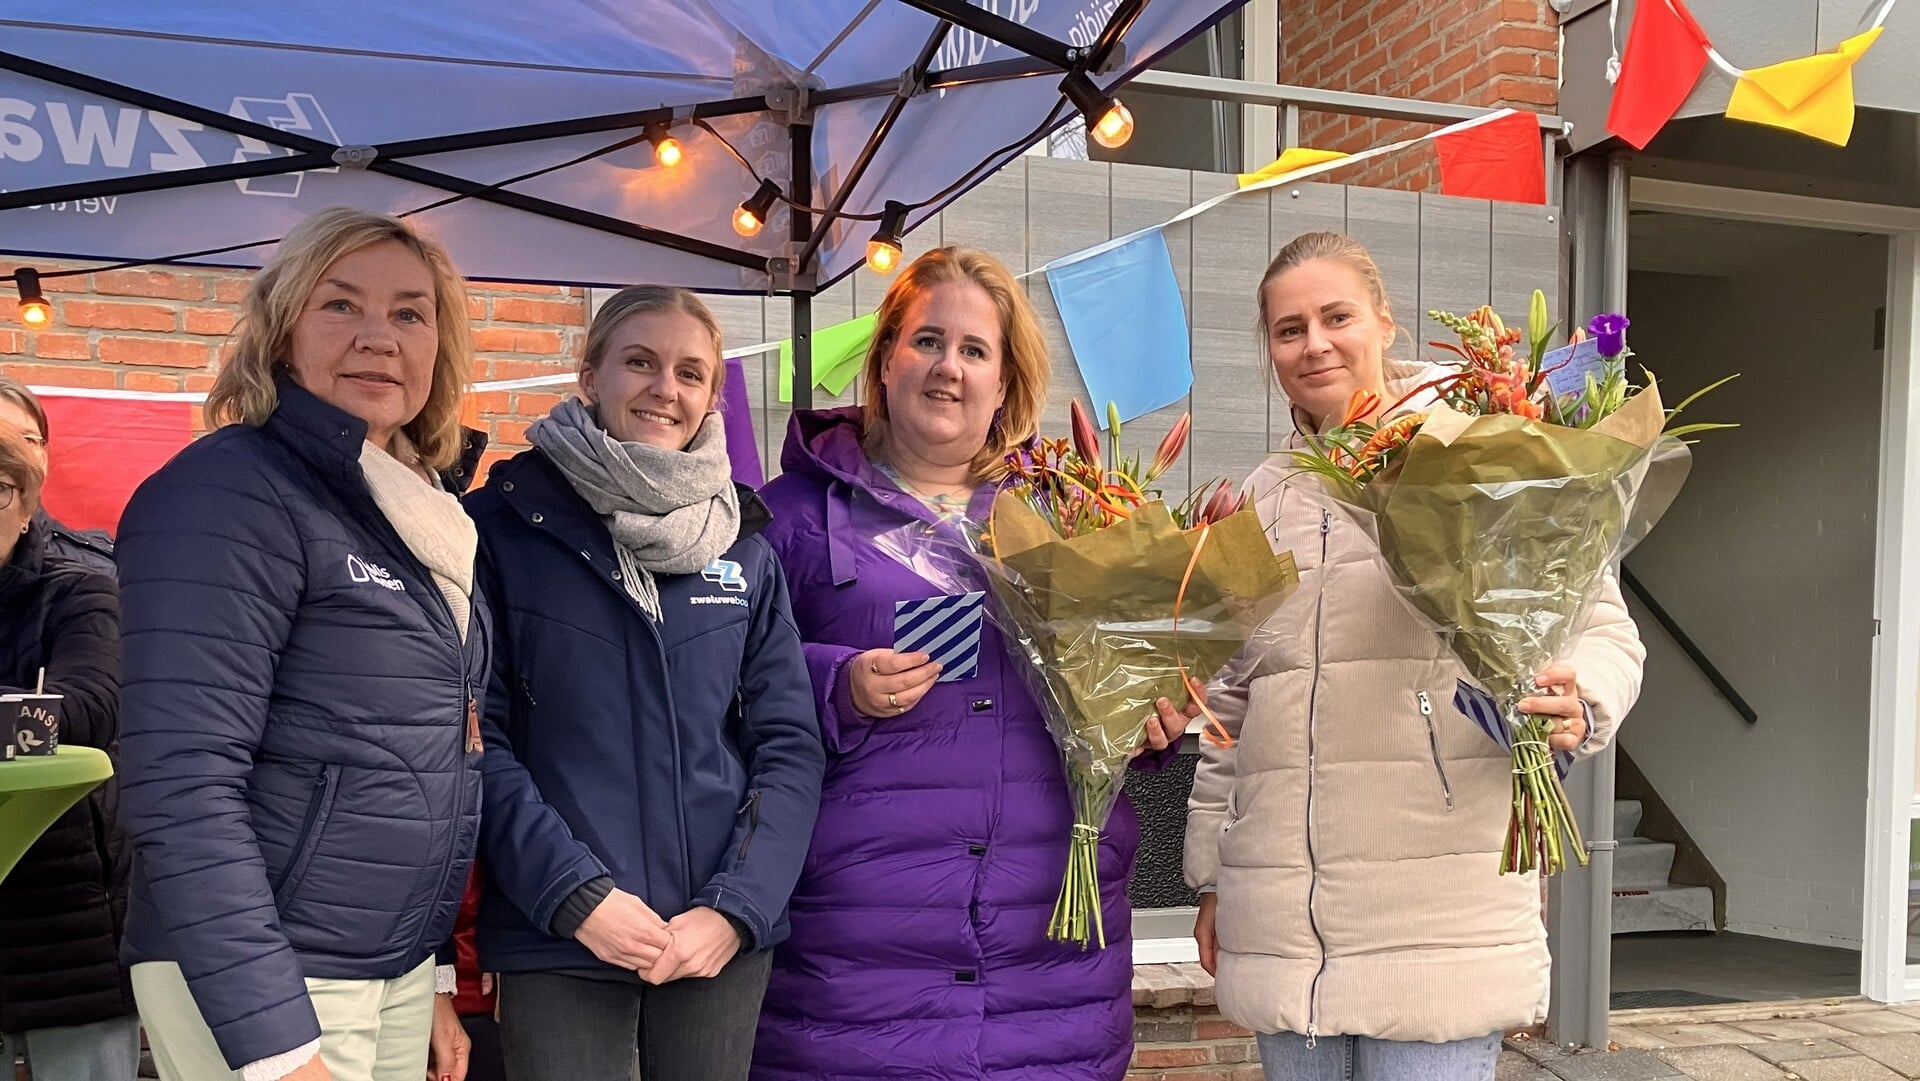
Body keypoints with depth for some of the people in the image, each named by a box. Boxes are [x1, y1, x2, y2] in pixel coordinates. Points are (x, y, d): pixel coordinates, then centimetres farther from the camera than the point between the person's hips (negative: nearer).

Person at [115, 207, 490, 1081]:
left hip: (396, 971, 8)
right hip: (258, 985, -8)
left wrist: (431, 976, 15)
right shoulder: (227, 493, -15)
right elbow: (183, 790, -22)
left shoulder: (420, 513, 9)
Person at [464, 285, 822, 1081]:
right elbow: (477, 737, -7)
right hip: (556, 938, -3)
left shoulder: (744, 547, 6)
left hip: (723, 936, 3)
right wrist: (576, 895, -15)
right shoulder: (500, 525, -2)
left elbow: (790, 744, 3)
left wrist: (735, 907, -9)